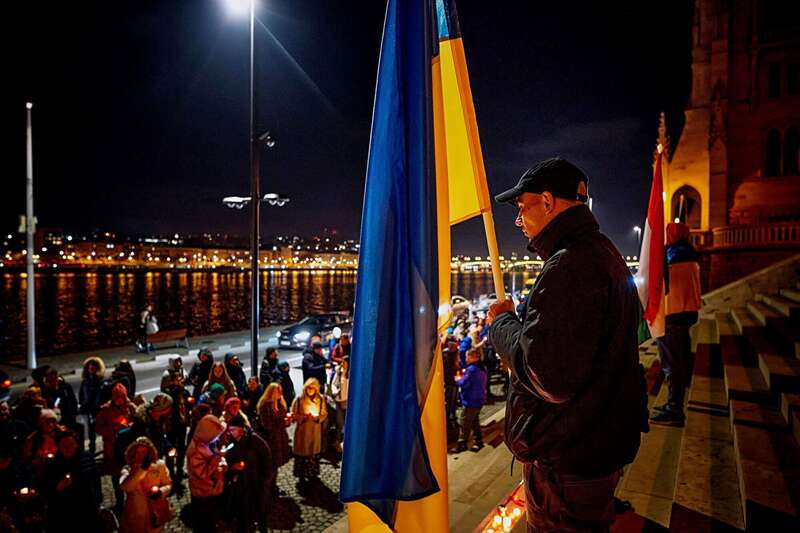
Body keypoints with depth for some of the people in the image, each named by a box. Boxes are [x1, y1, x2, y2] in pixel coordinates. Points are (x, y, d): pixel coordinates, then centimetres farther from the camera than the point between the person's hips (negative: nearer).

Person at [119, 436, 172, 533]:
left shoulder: (159, 465, -4)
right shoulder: (127, 469, -4)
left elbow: (168, 484, 0)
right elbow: (124, 486, -23)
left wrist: (161, 491, -21)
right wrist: (141, 469, -28)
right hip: (134, 515, 0)